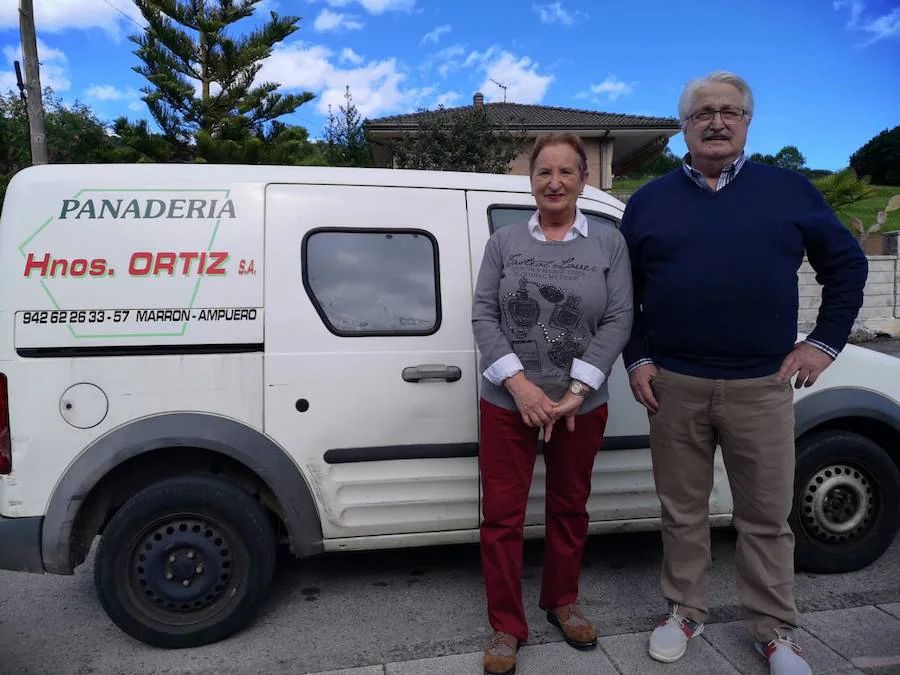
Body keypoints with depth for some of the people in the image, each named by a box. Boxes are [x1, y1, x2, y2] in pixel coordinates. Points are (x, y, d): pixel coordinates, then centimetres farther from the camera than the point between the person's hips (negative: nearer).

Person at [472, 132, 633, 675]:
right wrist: (520, 384, -16)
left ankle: (563, 601, 39)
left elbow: (618, 321, -5)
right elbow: (483, 315, -3)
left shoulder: (609, 242, 2)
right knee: (502, 515, 4)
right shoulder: (504, 242, 3)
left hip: (581, 406, 1)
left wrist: (575, 392, -14)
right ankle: (507, 627, 21)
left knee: (570, 509, 16)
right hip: (508, 403, 0)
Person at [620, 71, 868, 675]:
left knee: (767, 517, 11)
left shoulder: (790, 190, 5)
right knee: (683, 512, 13)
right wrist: (637, 360, 2)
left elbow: (847, 263, 11)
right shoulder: (649, 202, 7)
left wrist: (826, 341, 3)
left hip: (762, 387, 0)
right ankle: (686, 612, 31)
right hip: (674, 386, 1)